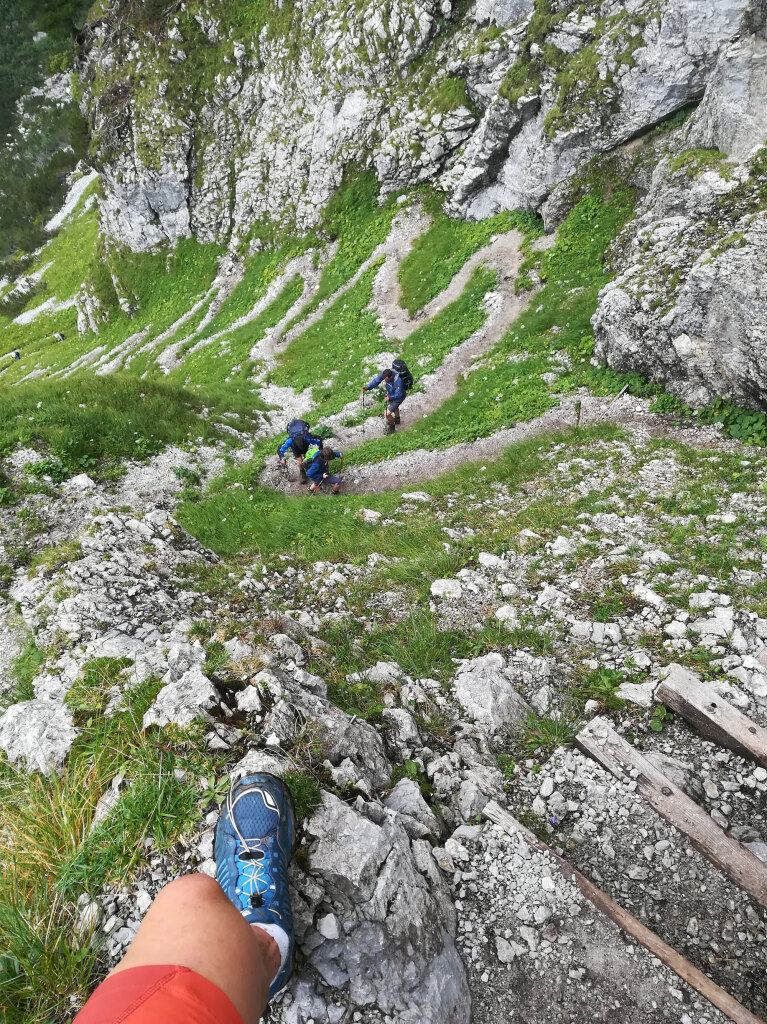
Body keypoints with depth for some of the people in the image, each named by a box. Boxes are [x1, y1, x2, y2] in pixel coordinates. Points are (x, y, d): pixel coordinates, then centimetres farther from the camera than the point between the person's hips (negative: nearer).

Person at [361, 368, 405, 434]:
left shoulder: (398, 381, -43)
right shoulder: (384, 373, -25)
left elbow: (398, 395, -40)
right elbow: (376, 381, -25)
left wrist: (390, 397, -58)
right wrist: (367, 387, -40)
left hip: (398, 398, -7)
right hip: (390, 395, 8)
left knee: (388, 413, -6)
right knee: (394, 407, 33)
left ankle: (392, 426, 24)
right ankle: (397, 419, 63)